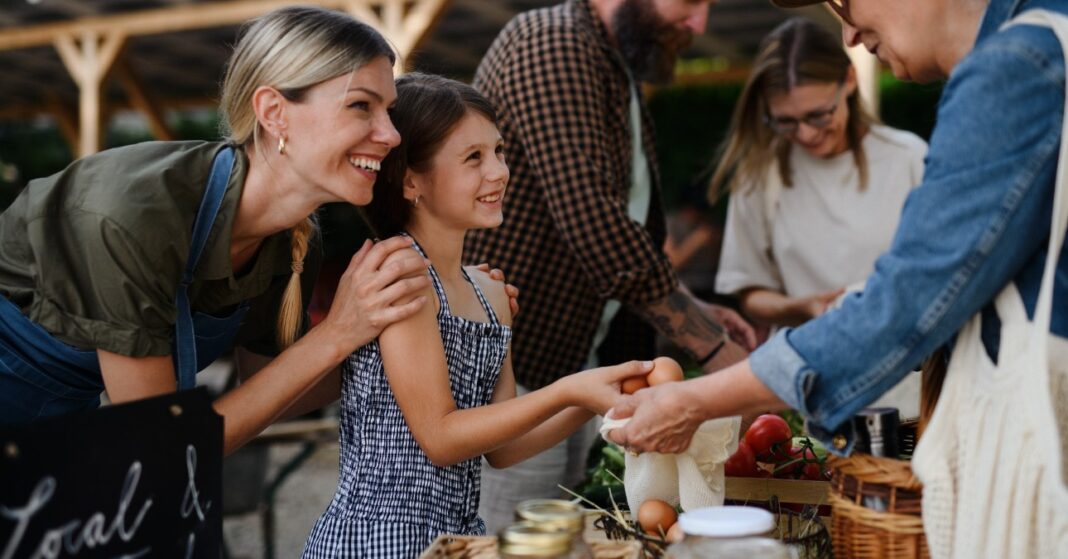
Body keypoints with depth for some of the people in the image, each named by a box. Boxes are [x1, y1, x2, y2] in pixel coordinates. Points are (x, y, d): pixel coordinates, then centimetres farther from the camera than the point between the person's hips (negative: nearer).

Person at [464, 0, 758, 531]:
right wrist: (713, 348, -20)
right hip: (500, 372, -9)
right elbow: (593, 224, -24)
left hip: (572, 367, 9)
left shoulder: (620, 79, 15)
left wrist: (695, 312, 5)